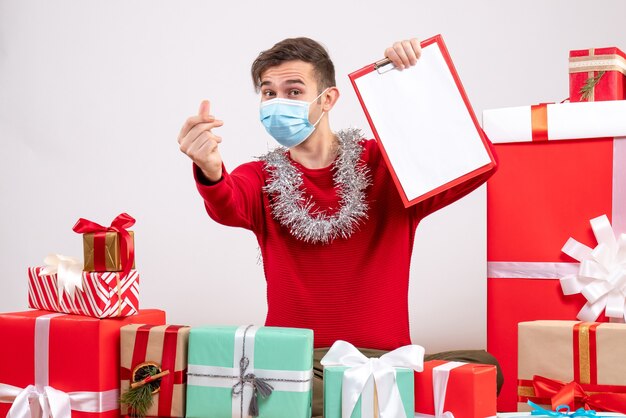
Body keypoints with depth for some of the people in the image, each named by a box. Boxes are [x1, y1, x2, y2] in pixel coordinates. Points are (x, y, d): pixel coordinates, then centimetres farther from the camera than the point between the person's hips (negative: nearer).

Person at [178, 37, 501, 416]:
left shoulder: (386, 165, 6)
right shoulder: (263, 179, 9)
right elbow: (229, 206, -16)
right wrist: (211, 172, -41)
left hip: (381, 357, 0)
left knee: (483, 367, -28)